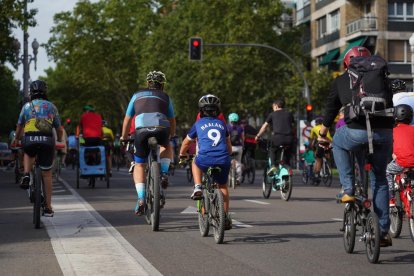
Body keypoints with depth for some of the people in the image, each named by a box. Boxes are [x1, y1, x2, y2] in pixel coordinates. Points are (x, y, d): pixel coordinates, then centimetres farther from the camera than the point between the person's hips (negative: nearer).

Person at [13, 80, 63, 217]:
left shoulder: (27, 106, 17)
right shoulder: (52, 107, 17)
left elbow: (19, 126, 24)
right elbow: (59, 129, 22)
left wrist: (16, 139, 43)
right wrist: (59, 141, 41)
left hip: (29, 140, 0)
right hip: (47, 140, 0)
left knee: (28, 154, 37)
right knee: (47, 174, 13)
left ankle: (26, 174, 7)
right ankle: (48, 208, 13)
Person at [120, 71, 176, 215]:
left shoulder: (137, 95, 29)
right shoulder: (165, 97, 28)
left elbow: (127, 119, 31)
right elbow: (172, 120, 33)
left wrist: (124, 138, 44)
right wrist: (172, 135, 51)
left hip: (142, 130, 0)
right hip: (162, 129, 0)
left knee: (139, 165, 17)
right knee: (167, 147, 36)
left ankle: (141, 199, -1)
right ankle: (164, 174, 11)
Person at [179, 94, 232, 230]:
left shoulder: (198, 124, 18)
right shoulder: (222, 124, 23)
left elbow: (186, 142, 31)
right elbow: (229, 145, 36)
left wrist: (182, 155, 51)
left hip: (205, 160, -2)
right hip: (223, 161, 2)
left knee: (196, 162, 34)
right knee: (223, 186, 25)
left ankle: (197, 188, 15)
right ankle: (226, 217, 19)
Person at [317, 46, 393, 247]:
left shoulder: (341, 81, 17)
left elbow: (331, 108, 23)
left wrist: (322, 134, 36)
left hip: (357, 131, -2)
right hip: (385, 132, 2)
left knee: (339, 143, 32)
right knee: (379, 179, 19)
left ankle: (348, 190, 18)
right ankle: (383, 231, 17)